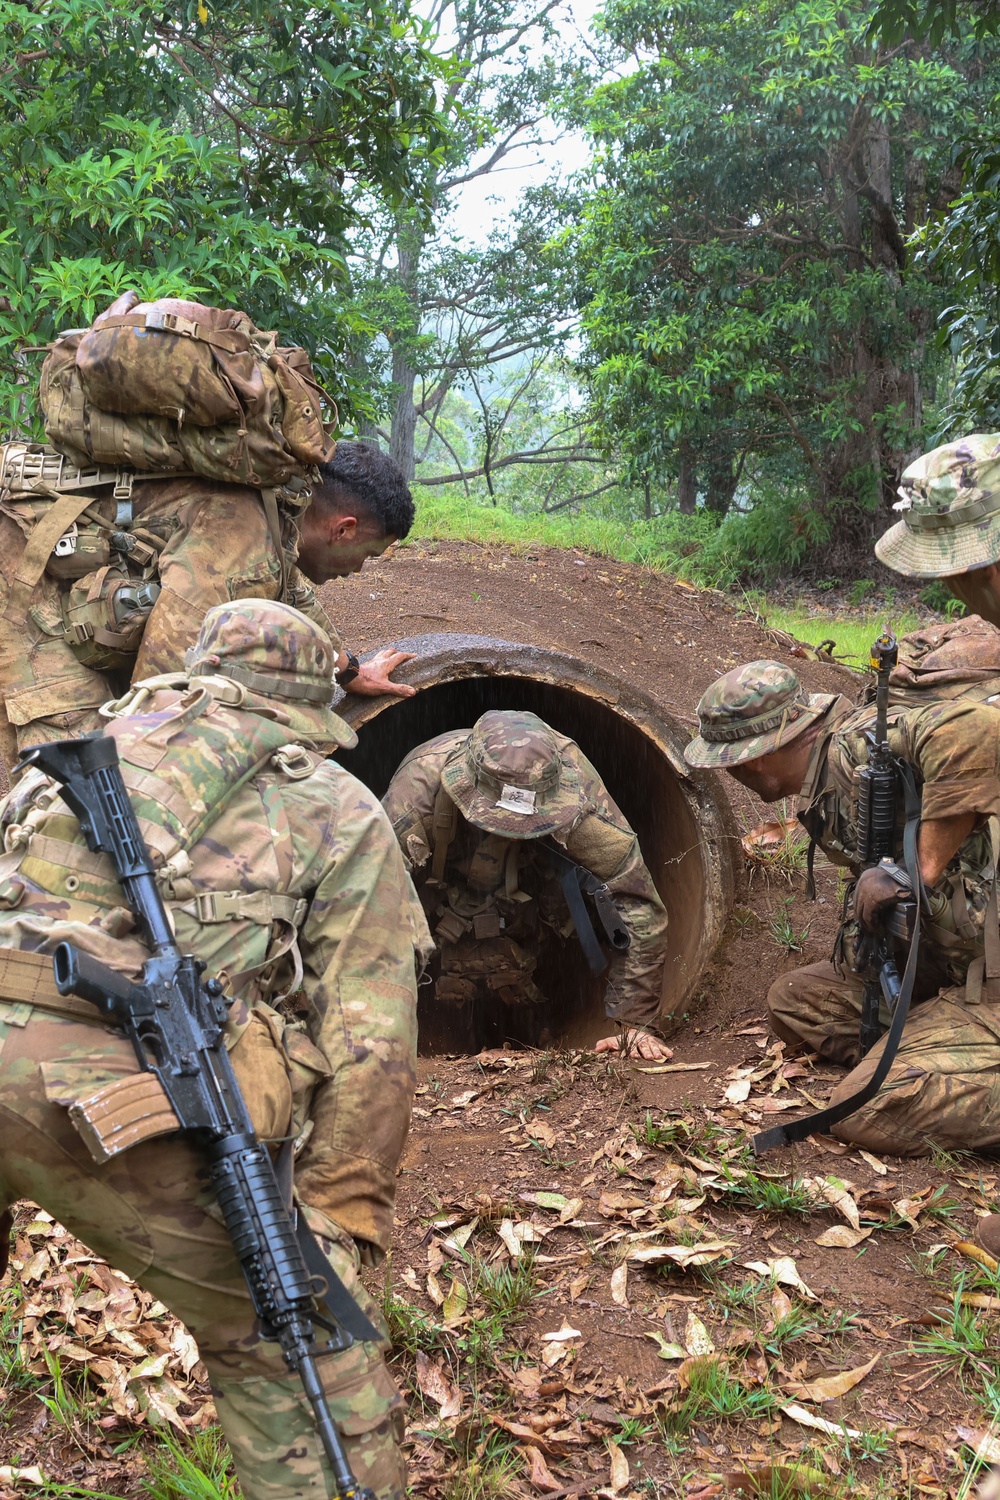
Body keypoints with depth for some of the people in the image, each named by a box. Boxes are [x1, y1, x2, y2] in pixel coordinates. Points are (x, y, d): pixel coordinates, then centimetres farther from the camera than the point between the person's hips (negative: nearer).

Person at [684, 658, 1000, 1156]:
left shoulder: (856, 745, -20)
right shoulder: (821, 795, 10)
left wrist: (922, 871, -29)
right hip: (934, 970, 10)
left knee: (864, 1111, -18)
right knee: (792, 998, 13)